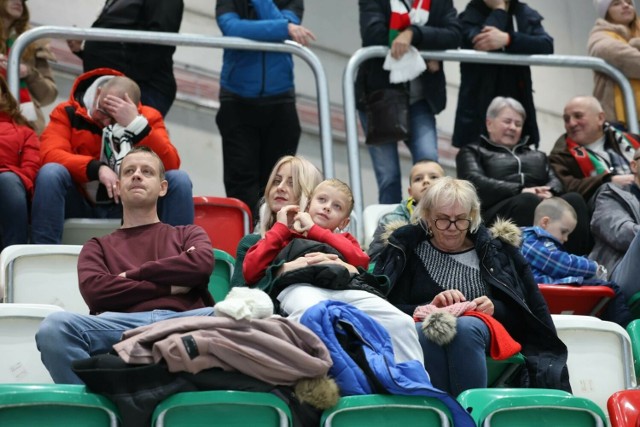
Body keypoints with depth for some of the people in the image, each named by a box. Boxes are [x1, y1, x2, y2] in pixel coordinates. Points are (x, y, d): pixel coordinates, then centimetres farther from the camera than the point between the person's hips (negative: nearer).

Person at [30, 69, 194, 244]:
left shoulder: (148, 117, 3)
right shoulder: (68, 112, 0)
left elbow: (170, 165, -12)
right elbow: (51, 155, -16)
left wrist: (137, 125, -22)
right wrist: (97, 168, -30)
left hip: (130, 209, 1)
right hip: (80, 206, -1)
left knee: (179, 179, -20)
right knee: (50, 172, -29)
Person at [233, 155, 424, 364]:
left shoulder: (334, 240, 40)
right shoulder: (253, 241, 35)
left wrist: (350, 269, -1)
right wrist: (283, 269, -1)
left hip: (343, 286, 3)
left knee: (401, 323, -30)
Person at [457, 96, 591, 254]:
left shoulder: (537, 155, 35)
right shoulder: (473, 152, 21)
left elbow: (555, 181, 19)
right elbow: (476, 182, 1)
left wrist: (548, 192, -8)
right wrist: (521, 191, -13)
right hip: (500, 210, -4)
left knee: (574, 199, -28)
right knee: (528, 201, -37)